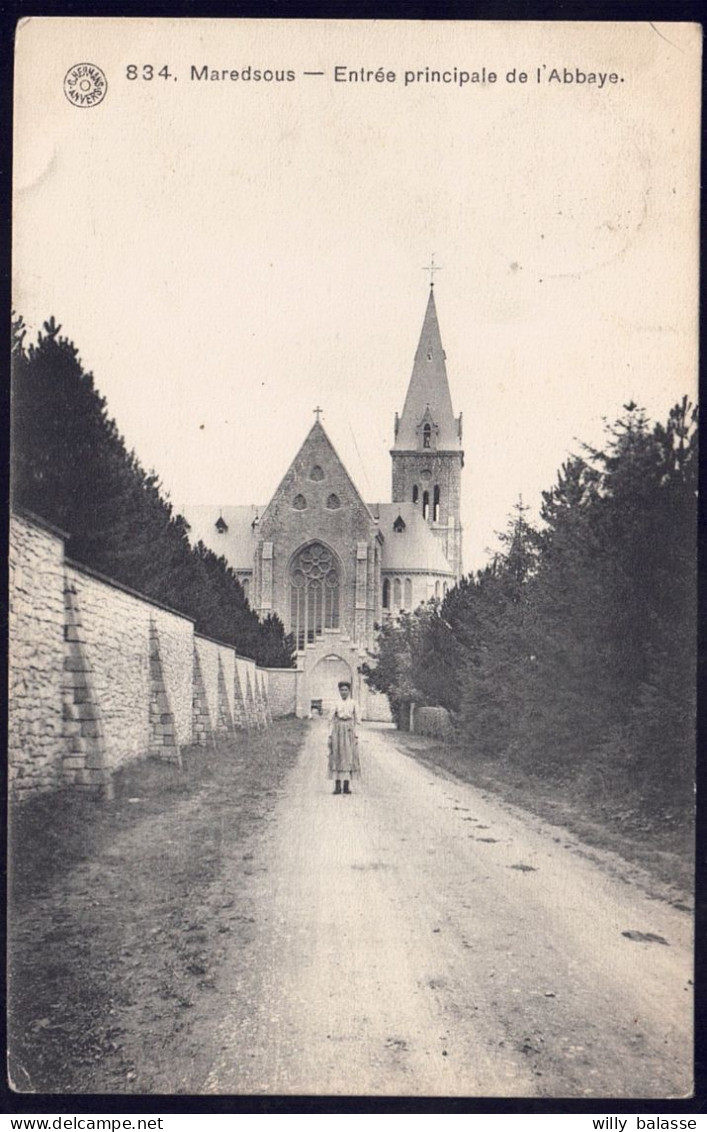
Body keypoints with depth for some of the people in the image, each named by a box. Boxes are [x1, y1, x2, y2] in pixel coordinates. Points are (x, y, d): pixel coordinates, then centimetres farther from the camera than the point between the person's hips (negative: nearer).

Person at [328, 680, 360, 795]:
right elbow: (332, 720, 6)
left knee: (349, 757, -2)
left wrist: (356, 735, 0)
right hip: (338, 730, 0)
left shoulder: (353, 703, 5)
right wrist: (330, 735, 0)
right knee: (337, 757, -2)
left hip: (349, 731, 0)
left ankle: (347, 786, 2)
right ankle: (337, 786, 0)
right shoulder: (336, 703, 5)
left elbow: (356, 720, 7)